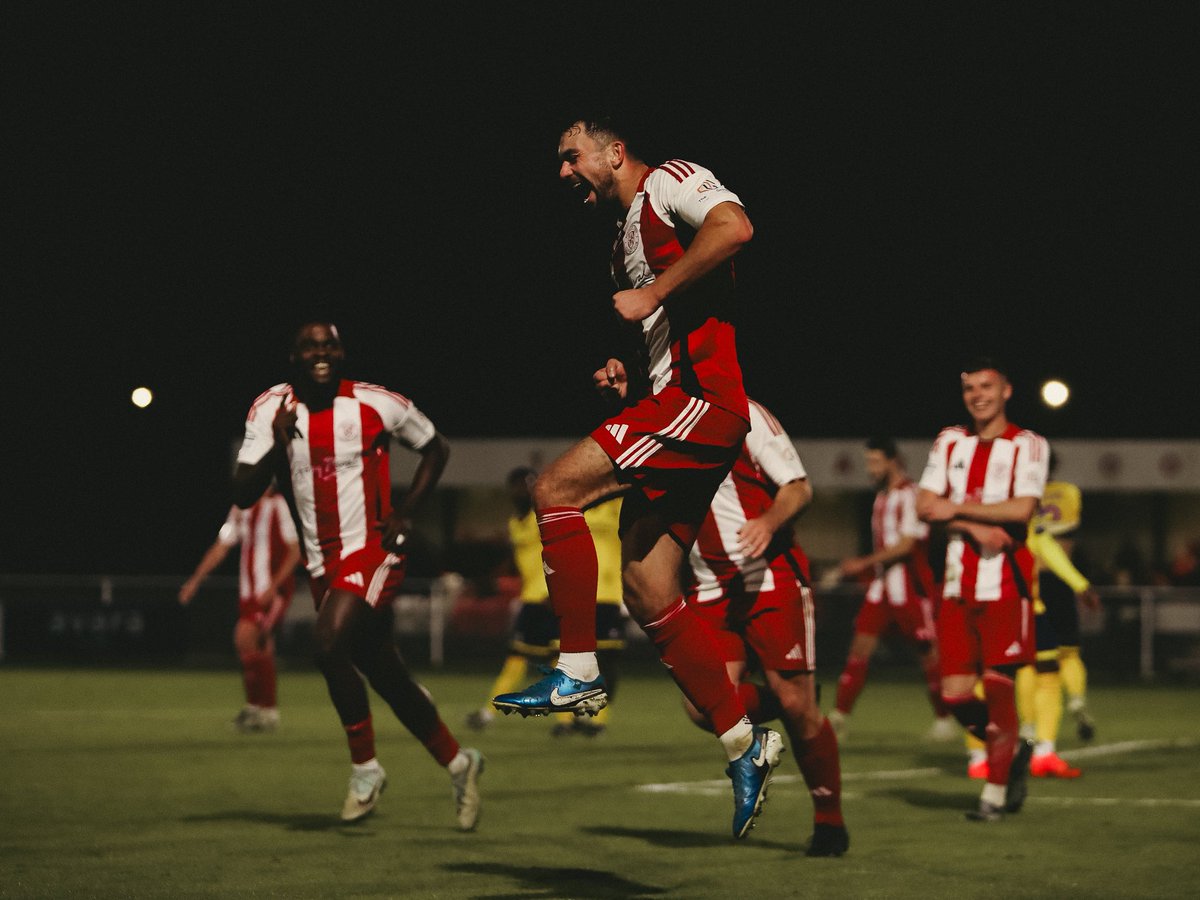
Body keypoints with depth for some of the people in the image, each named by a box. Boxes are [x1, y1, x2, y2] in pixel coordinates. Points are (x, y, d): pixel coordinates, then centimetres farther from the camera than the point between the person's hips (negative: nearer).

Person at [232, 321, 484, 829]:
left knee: (329, 642, -27)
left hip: (372, 550, -5)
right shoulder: (271, 411, 0)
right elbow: (243, 496, -4)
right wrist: (278, 445, -19)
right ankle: (458, 763, 31)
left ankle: (365, 768, -11)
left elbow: (435, 448, 10)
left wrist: (406, 512, -1)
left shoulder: (376, 404, -6)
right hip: (322, 563, 5)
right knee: (388, 678, 12)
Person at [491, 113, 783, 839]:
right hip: (665, 403, 10)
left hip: (701, 397, -10)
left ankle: (579, 672, -13)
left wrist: (651, 294, -18)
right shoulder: (626, 242, 27)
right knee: (648, 591, 4)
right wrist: (624, 375, 16)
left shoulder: (668, 183, -1)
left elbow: (734, 227, -22)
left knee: (556, 490, -18)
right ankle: (745, 742, 8)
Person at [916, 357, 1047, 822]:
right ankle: (1014, 751, 26)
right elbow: (925, 505, 2)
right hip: (958, 585, 5)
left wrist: (956, 509, -9)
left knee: (998, 685, -8)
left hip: (1005, 586, -5)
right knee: (956, 694, 1)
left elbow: (1022, 509, -16)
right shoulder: (950, 442, 12)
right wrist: (975, 528, -13)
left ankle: (996, 793, 1)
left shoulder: (1027, 445, -2)